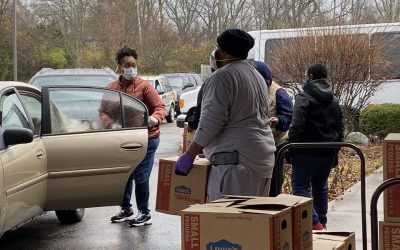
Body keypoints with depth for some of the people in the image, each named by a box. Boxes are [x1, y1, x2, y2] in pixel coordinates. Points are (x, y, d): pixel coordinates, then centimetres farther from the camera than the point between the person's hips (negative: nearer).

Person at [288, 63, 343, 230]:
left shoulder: (304, 97, -9)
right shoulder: (334, 101, 15)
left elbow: (297, 126, -17)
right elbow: (340, 129, 19)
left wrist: (291, 147, -9)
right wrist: (335, 152, 22)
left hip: (307, 152, -7)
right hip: (328, 152, 7)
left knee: (300, 185, -4)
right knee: (320, 187, 18)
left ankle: (314, 222, -14)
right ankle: (322, 222, 24)